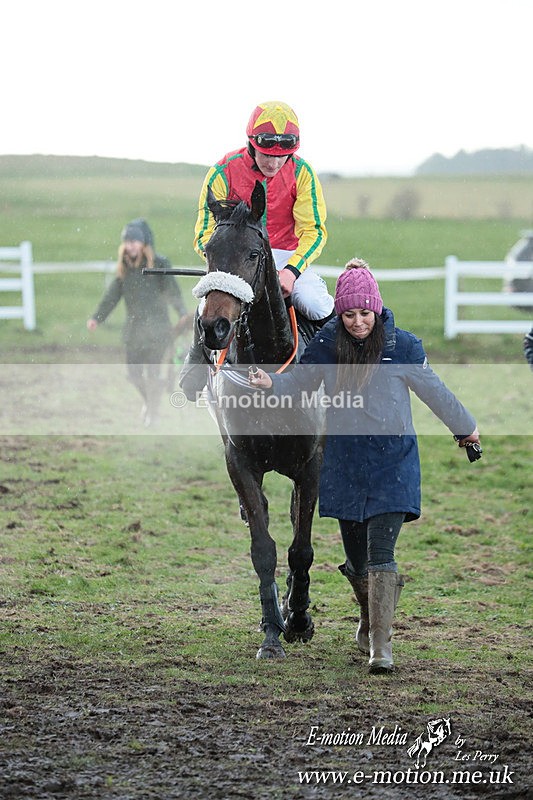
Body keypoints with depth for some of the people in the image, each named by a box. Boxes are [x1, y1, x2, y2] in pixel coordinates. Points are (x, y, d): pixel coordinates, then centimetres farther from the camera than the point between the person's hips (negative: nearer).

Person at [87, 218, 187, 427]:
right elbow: (113, 295, 6)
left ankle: (153, 411, 14)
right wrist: (97, 318, -2)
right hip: (134, 329, 5)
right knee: (133, 371, 7)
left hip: (157, 327, -5)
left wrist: (183, 314, -29)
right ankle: (148, 401, 36)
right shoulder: (124, 267, 5)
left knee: (152, 371, -7)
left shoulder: (159, 264, -9)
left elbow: (172, 291, -15)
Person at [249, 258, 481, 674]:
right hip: (345, 462, 3)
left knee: (380, 552, -15)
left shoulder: (402, 346, -7)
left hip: (392, 459, -3)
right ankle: (370, 620, 38)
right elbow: (300, 381, 8)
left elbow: (434, 390, 5)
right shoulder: (327, 344, -1)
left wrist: (465, 427, 19)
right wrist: (270, 383, -15)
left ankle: (381, 645, -16)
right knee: (355, 556, 11)